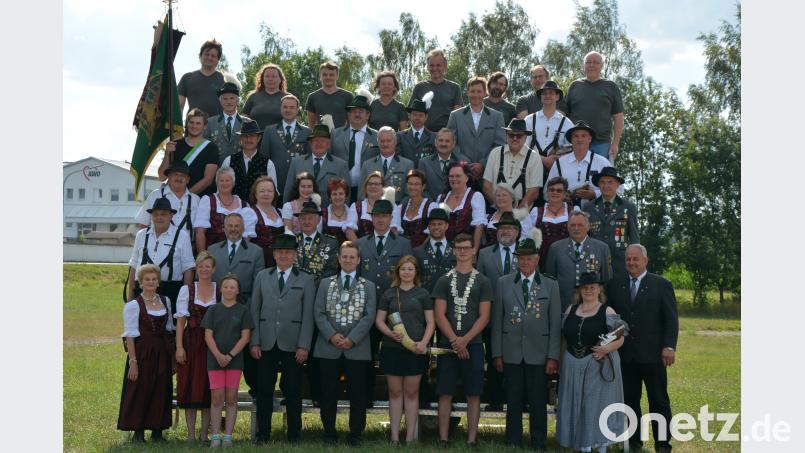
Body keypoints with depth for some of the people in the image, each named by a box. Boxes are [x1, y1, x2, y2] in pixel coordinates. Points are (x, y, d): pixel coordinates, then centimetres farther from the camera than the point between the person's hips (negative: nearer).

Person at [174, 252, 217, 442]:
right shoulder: (187, 290, 3)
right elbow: (180, 320, 1)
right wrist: (179, 347, -7)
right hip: (191, 343, -1)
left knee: (209, 389, 3)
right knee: (190, 387, 0)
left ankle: (204, 434, 11)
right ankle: (191, 434, 7)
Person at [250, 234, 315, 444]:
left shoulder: (305, 280, 5)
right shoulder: (262, 277, 11)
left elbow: (308, 315, 1)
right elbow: (255, 310, 8)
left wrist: (304, 346, -7)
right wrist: (255, 342, 0)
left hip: (292, 345, -1)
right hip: (266, 343, 2)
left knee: (293, 392, 2)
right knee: (264, 390, 3)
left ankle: (294, 435, 10)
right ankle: (263, 434, 11)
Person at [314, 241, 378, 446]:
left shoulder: (368, 286, 8)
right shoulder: (326, 283, 11)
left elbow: (369, 316, -1)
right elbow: (319, 313, 3)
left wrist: (352, 339, -12)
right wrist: (332, 335, -11)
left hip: (357, 348, -1)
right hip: (329, 347, 1)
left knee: (357, 394, 1)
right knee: (329, 393, 3)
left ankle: (355, 434, 9)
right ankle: (329, 433, 13)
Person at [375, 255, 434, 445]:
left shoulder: (423, 294, 6)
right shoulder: (389, 294, 8)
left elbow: (430, 322, 4)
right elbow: (379, 320, 7)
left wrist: (424, 342, -12)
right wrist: (390, 333, -12)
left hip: (415, 350, -1)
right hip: (392, 349, 1)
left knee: (411, 392, 3)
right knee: (395, 392, 4)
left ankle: (410, 437, 7)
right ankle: (394, 437, 8)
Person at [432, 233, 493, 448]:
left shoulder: (482, 282, 6)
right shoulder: (444, 281, 7)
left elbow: (484, 317, -1)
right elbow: (439, 315, 0)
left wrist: (464, 340, -12)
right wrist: (454, 340, -10)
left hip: (473, 345, 0)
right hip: (447, 344, 0)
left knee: (473, 394, 1)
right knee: (445, 393, 0)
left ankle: (472, 439, 6)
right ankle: (443, 439, 5)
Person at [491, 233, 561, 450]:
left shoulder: (550, 285, 5)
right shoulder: (504, 283, 7)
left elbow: (555, 324, 2)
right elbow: (497, 321, 6)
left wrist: (553, 357, -4)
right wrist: (497, 353, 1)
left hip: (538, 354, -1)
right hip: (512, 354, 1)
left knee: (538, 403, 2)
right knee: (513, 402, 5)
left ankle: (538, 445, 11)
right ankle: (513, 444, 14)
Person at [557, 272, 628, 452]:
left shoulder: (607, 312, -3)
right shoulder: (571, 310, 9)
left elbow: (620, 338, -4)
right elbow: (564, 339, 13)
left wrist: (608, 348, -22)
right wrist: (562, 363, 10)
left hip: (599, 365, -4)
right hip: (573, 366, 4)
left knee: (599, 404, -1)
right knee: (577, 406, 6)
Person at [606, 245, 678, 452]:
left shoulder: (662, 285, 1)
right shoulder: (614, 285, 9)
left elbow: (671, 319, -2)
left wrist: (669, 347, -11)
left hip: (653, 355, -3)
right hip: (625, 355, 3)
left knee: (659, 401, 4)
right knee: (629, 400, 8)